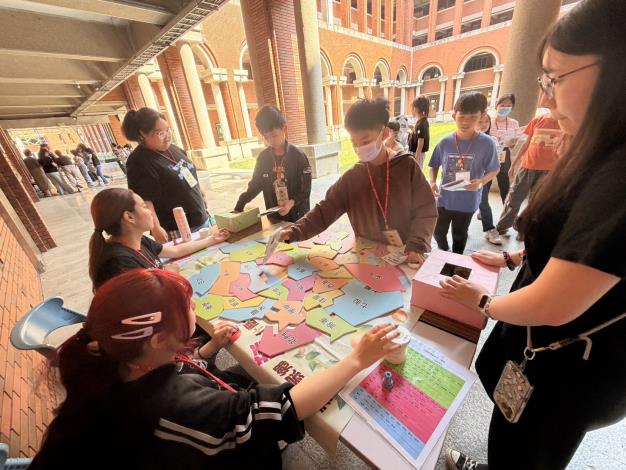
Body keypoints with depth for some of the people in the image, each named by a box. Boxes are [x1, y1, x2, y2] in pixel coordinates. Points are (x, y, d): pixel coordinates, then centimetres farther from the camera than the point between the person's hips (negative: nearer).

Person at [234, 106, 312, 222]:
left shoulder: (298, 156, -11)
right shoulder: (263, 157, 1)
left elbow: (306, 189, -10)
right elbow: (255, 184, 7)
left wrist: (292, 202, -28)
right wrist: (238, 207, -2)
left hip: (297, 215, -3)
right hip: (274, 216, 4)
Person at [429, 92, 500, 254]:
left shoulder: (487, 143, -11)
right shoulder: (445, 142, -6)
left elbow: (494, 170, -2)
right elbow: (434, 166, 6)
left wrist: (481, 182, -22)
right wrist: (432, 182, -11)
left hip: (467, 202, -2)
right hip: (444, 198, 2)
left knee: (459, 236, 16)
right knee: (438, 231, 15)